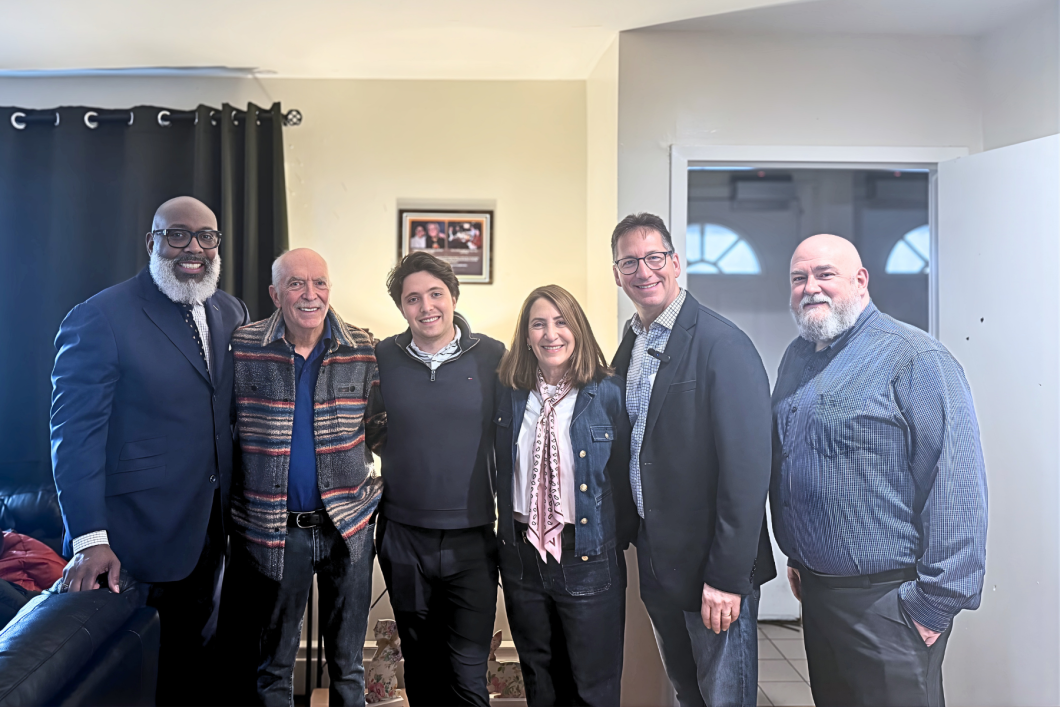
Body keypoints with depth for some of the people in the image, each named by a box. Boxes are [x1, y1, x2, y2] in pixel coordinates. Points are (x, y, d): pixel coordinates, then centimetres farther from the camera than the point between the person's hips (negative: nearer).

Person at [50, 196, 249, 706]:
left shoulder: (231, 313, 5)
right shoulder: (99, 318, -13)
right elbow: (75, 433, -16)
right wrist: (89, 538, -20)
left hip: (208, 534, 6)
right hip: (137, 540, -5)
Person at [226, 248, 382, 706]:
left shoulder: (363, 350, -3)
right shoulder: (244, 347, -5)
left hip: (348, 522, 1)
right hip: (271, 528, 0)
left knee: (348, 661, 16)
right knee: (274, 665, 17)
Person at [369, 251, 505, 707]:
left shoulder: (492, 356, -4)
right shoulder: (383, 358, 0)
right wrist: (395, 454, 1)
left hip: (472, 537, -2)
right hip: (403, 537, 2)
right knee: (420, 665, 18)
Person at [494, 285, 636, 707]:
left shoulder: (608, 393, -10)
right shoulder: (509, 394, 0)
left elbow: (624, 474, -8)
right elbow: (502, 471, 9)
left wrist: (618, 538, -7)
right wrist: (510, 527, 6)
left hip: (588, 557, -3)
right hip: (521, 555, 4)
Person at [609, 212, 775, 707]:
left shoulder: (722, 344, -16)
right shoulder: (629, 347, 7)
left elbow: (748, 468, -20)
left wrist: (727, 578, -20)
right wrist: (643, 546, 8)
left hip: (713, 570, -6)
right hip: (657, 562, 7)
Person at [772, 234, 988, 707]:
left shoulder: (915, 358, -14)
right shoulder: (796, 358, 9)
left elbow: (957, 486, -18)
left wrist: (936, 603, -17)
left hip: (885, 598, -7)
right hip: (814, 588, 7)